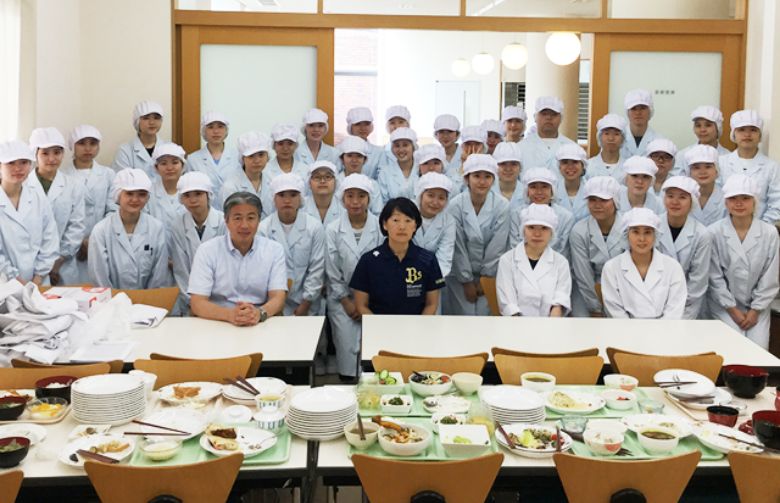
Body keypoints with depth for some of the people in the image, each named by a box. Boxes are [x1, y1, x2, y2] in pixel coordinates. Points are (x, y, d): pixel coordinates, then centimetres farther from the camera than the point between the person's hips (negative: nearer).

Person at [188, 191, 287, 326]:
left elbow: (278, 298, -5)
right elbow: (197, 303, -8)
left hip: (261, 325, 1)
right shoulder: (207, 250, -1)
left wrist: (259, 313, -27)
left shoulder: (275, 250, 4)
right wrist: (230, 314, -28)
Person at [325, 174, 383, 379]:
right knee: (347, 349, -2)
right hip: (342, 300, 1)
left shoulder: (380, 227, -3)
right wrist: (346, 301, -3)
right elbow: (332, 271, 2)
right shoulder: (332, 230, 1)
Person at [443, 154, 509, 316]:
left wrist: (485, 278, -4)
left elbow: (497, 247, -7)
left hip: (489, 276, 1)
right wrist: (467, 281, -6)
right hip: (459, 275, -1)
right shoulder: (456, 205, -13)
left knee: (486, 313, 0)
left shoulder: (502, 206, -10)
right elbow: (457, 247, -9)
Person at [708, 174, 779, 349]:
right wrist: (733, 309, -7)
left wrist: (755, 310, -5)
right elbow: (715, 277, -8)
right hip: (724, 304, -2)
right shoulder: (714, 232, -12)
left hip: (757, 306, 2)